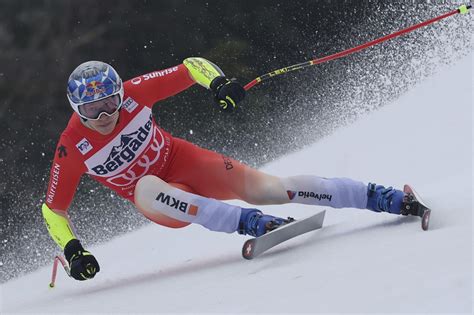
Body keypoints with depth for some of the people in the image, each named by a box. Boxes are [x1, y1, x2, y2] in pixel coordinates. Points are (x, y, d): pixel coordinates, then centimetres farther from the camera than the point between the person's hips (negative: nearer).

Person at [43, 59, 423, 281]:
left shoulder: (133, 93, -19)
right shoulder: (72, 148, -20)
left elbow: (190, 67, -13)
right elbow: (53, 209, -8)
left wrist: (217, 80, -32)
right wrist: (72, 249, -22)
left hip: (183, 162, 1)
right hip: (156, 199, 0)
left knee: (264, 188, -19)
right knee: (146, 187, -38)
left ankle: (385, 197, -18)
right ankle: (252, 224, -45)